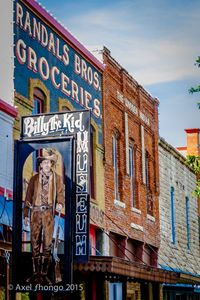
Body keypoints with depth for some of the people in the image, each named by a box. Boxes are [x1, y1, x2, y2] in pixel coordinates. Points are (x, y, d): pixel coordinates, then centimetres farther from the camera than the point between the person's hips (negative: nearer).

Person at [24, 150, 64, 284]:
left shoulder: (57, 179, 9)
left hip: (49, 213, -1)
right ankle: (36, 273, 11)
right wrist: (26, 214, 6)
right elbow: (28, 197, 12)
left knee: (47, 243, -3)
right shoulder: (34, 179, 11)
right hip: (36, 213, 1)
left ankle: (44, 274, 3)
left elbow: (61, 194, 4)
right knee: (35, 242, 4)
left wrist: (60, 204, -18)